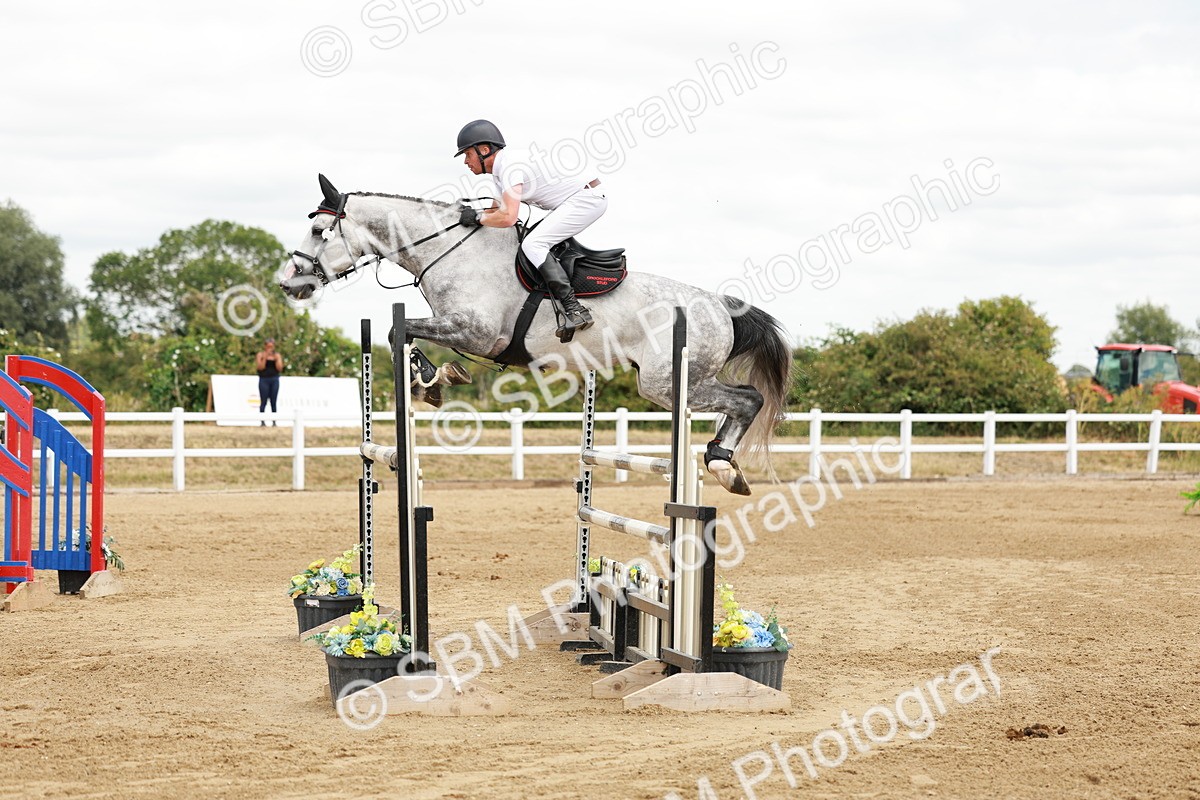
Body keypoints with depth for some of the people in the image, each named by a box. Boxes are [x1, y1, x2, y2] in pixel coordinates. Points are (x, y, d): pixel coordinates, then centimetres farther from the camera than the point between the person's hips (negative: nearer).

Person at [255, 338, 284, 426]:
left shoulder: (277, 355, 7)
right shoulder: (260, 355, 2)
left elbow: (280, 368, -1)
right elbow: (260, 367, -8)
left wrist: (276, 359, -11)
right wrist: (265, 358, -15)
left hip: (274, 380, 2)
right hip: (264, 379, -2)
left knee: (274, 402, 1)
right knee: (263, 402, -4)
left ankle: (274, 422, 2)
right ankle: (262, 421, -2)